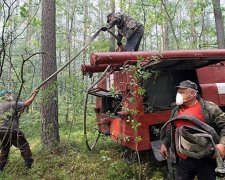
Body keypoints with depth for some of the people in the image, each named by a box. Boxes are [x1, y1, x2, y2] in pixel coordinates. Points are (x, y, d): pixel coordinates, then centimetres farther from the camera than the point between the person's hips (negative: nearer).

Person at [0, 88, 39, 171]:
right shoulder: (13, 104, -10)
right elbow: (27, 103, -10)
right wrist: (34, 94, -3)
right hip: (11, 131, -7)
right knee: (24, 146, 4)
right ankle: (29, 164, 6)